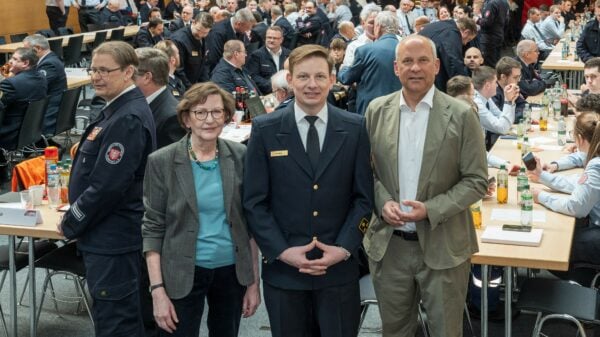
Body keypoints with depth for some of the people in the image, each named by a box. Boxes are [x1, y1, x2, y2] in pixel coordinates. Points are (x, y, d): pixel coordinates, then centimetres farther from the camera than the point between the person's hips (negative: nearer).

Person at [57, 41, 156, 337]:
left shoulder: (127, 119, -22)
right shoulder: (119, 109, 10)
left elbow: (108, 185, -25)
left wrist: (70, 224, -14)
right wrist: (76, 214, 13)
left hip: (113, 238, -10)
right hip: (110, 234, 10)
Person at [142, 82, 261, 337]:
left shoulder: (240, 157, -2)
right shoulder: (162, 162, -8)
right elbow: (153, 228, -6)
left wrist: (254, 280, 2)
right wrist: (157, 290, -11)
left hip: (232, 270, 2)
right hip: (182, 273, -2)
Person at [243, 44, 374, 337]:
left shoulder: (355, 128, 1)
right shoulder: (265, 130, -2)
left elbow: (364, 197, 2)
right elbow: (254, 201, -2)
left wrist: (344, 248, -9)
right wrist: (282, 251, -11)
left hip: (339, 267, 1)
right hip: (282, 268, 0)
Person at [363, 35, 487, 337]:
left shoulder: (461, 115, -8)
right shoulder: (377, 110, 1)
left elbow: (476, 180, -7)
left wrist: (431, 209, -18)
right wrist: (382, 203, -10)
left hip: (443, 247, -2)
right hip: (388, 244, 2)